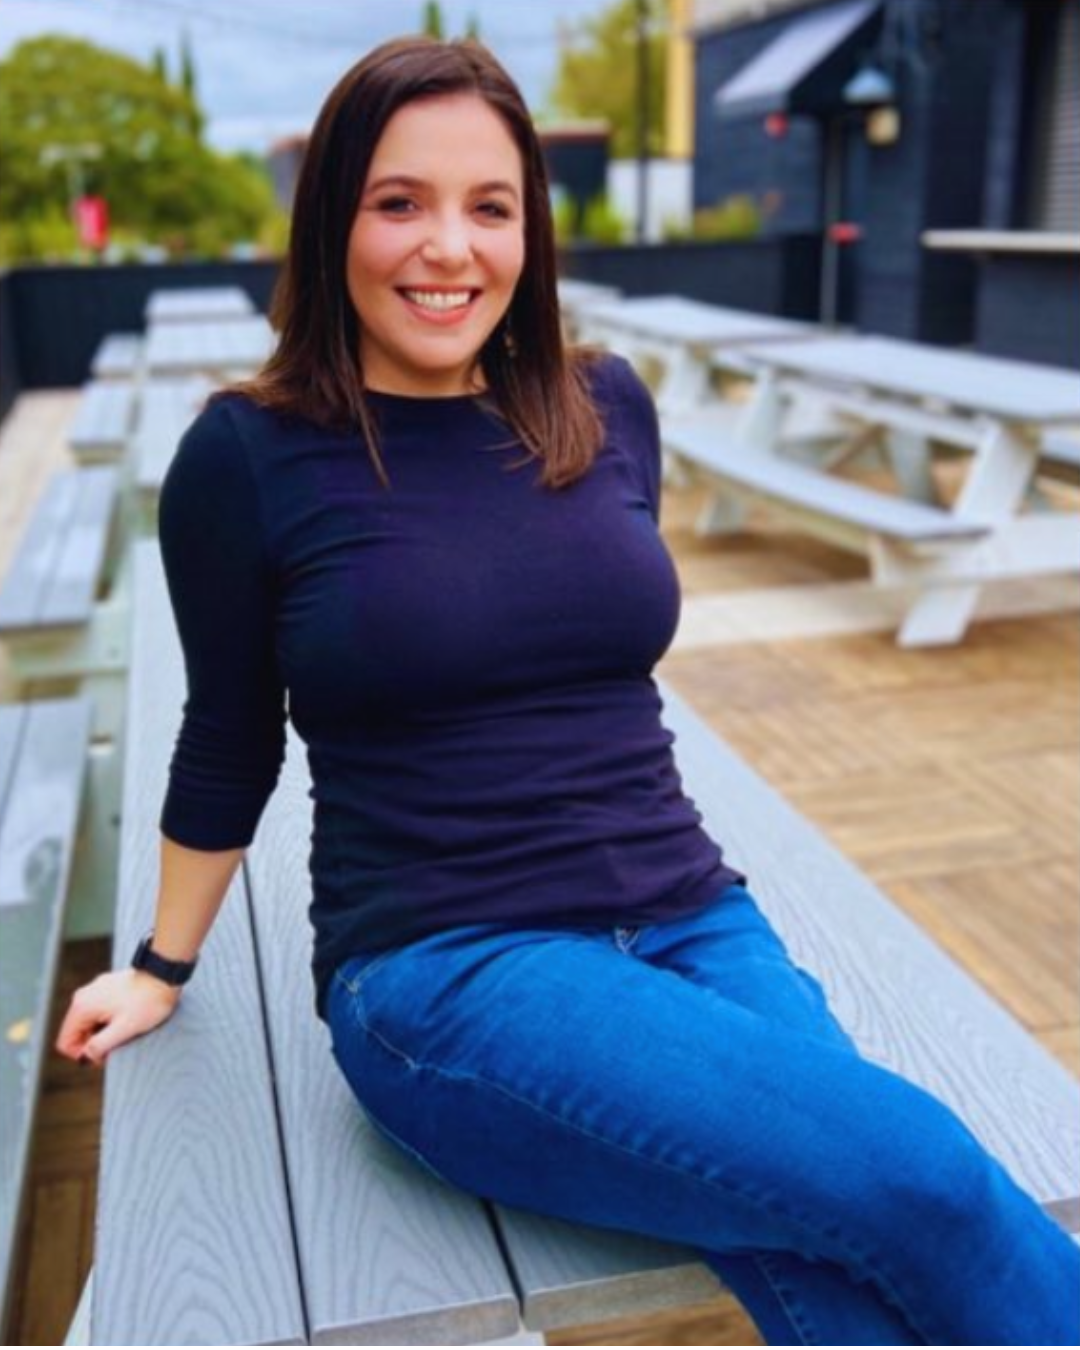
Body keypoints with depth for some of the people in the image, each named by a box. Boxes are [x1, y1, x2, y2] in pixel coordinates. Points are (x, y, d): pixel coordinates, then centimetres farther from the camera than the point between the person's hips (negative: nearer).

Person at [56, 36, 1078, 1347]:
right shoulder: (251, 454, -4)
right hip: (448, 968, -4)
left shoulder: (608, 407, 6)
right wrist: (165, 967, 18)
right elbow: (228, 745, 7)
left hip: (694, 924, 4)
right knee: (930, 1183, -20)